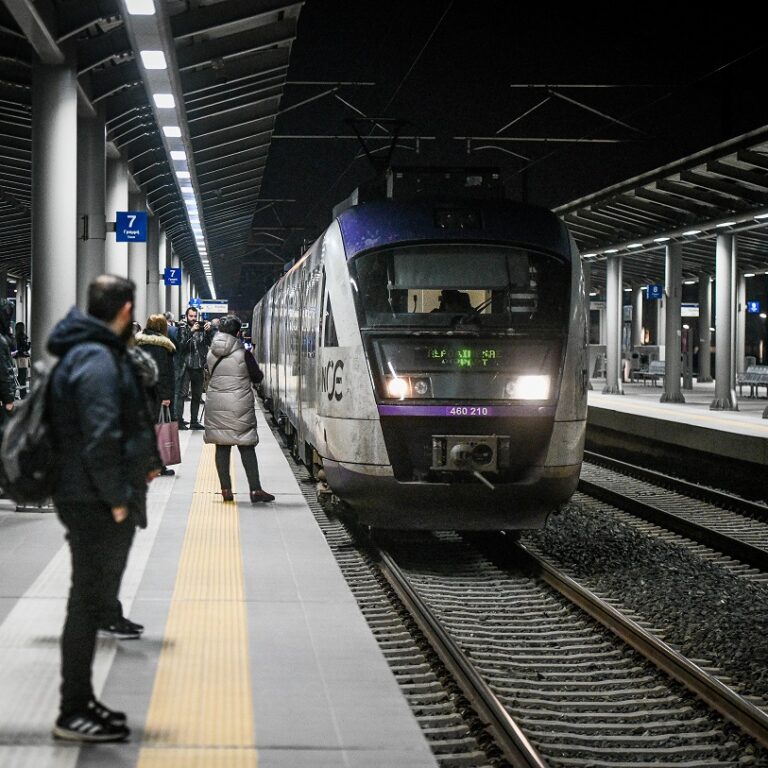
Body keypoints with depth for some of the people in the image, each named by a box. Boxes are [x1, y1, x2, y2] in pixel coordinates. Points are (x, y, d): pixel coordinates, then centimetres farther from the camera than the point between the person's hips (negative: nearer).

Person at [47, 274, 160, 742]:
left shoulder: (102, 353, 15)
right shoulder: (97, 359, -18)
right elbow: (99, 436, -24)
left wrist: (143, 465, 14)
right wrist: (117, 497, -20)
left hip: (100, 504, 11)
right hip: (99, 505, -11)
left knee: (94, 600, 16)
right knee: (89, 602, -4)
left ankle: (82, 702, 25)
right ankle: (74, 713, 3)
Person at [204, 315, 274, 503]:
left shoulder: (212, 354, 3)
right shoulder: (243, 354, -9)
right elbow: (257, 377, 0)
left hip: (216, 405, 3)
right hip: (240, 406, -3)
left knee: (222, 447, 7)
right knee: (247, 447, 1)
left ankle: (226, 489, 6)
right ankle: (255, 489, 0)